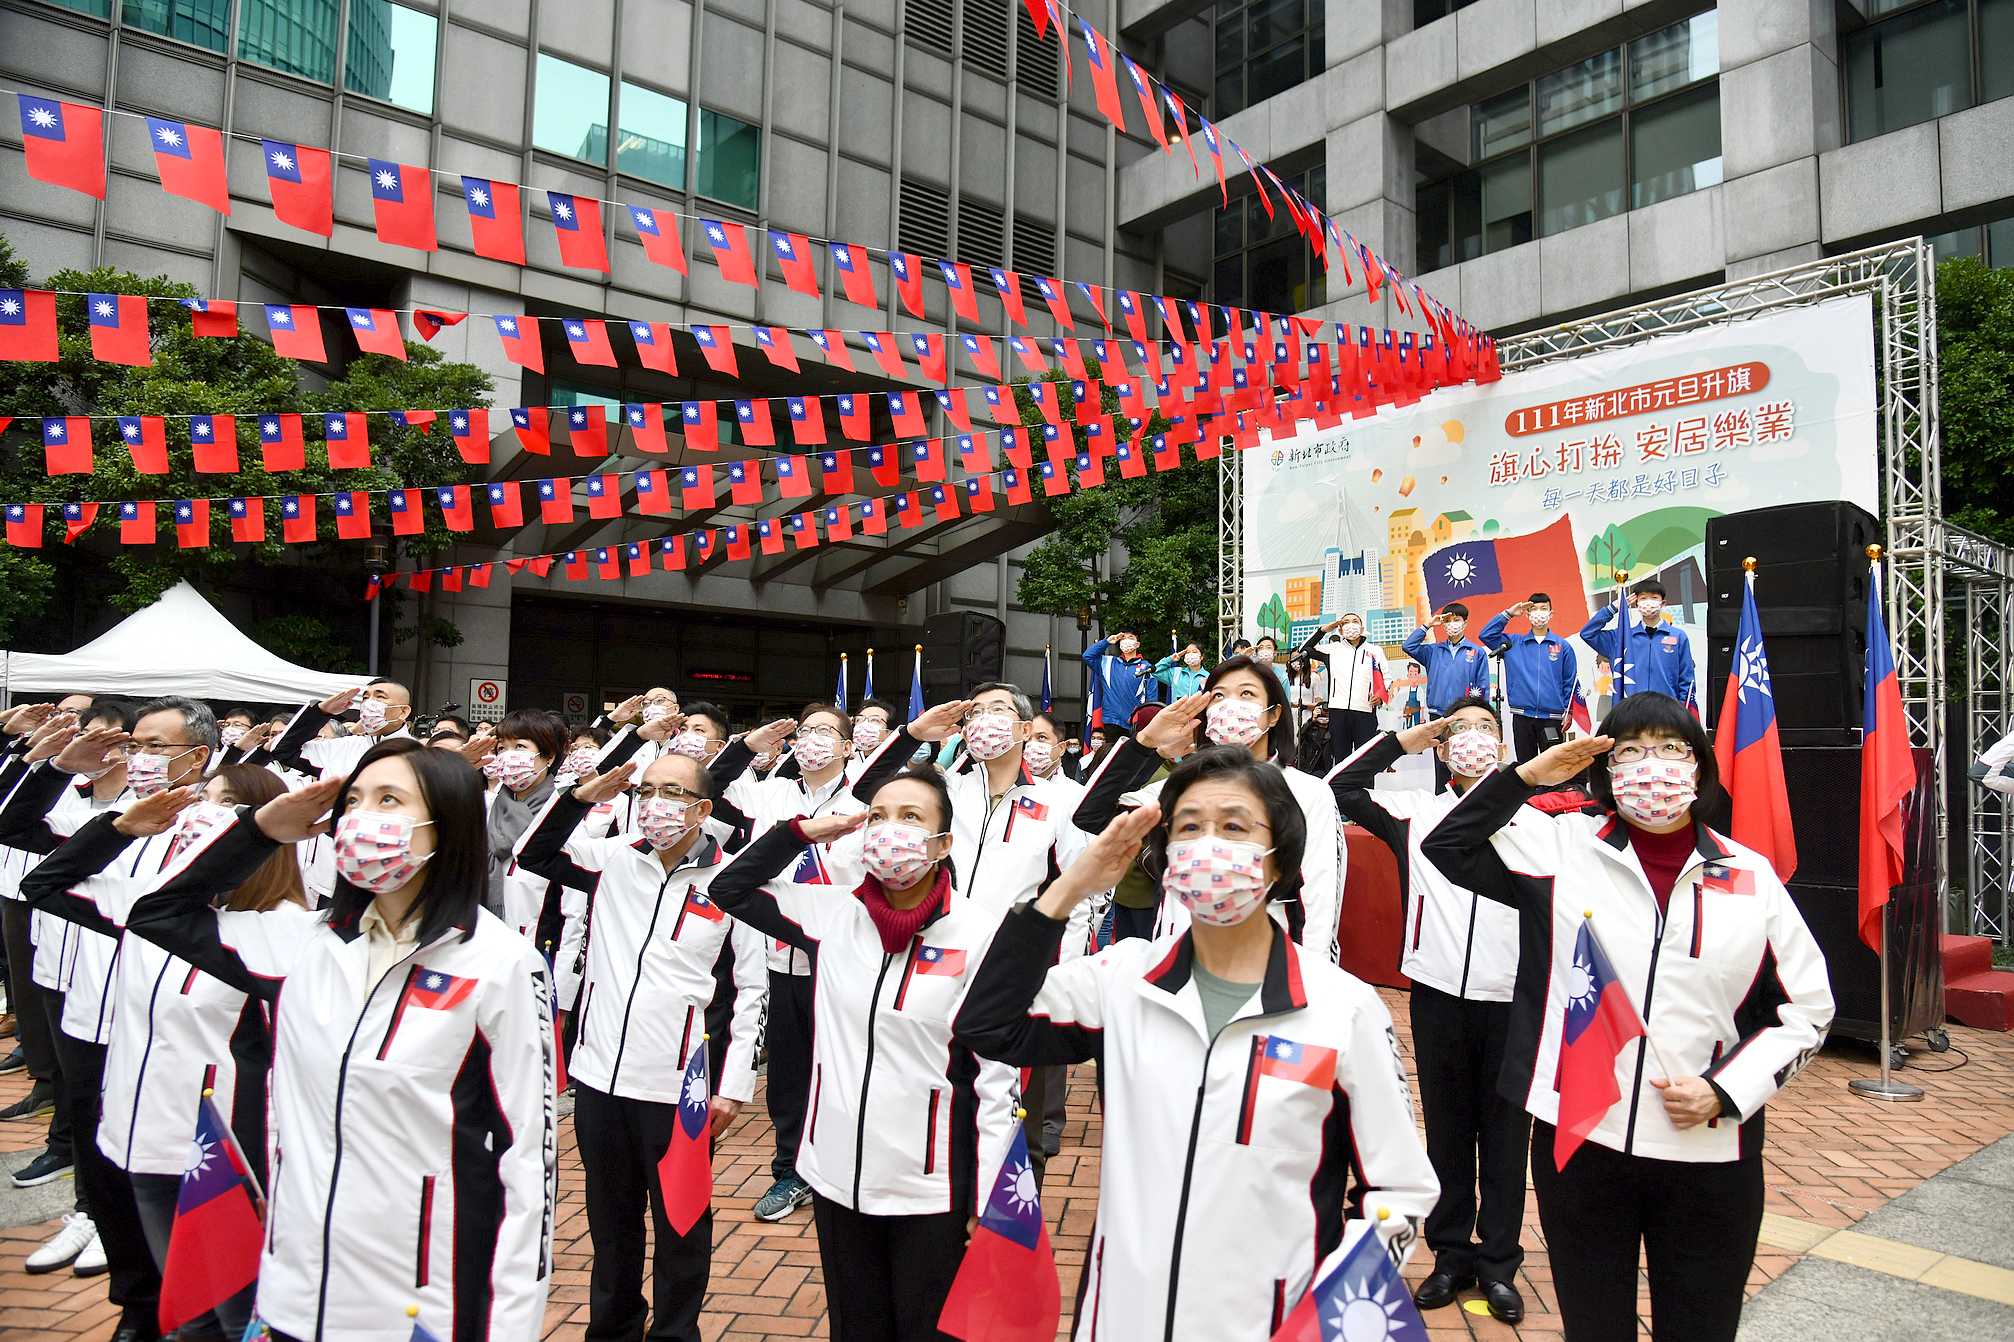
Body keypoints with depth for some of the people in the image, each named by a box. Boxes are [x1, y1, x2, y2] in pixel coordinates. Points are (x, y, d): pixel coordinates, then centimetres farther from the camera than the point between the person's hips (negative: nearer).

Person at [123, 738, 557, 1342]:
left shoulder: (500, 963, -14)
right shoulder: (310, 944, 2)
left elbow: (529, 1152, -12)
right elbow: (157, 910, 15)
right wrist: (260, 829, 1)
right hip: (296, 1292, 5)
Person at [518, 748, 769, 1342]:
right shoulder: (612, 859, 2)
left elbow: (752, 988, -3)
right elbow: (532, 855, 9)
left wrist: (734, 1085, -4)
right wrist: (579, 796, -7)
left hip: (678, 1087, -4)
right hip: (599, 1076, 4)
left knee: (681, 1224, 11)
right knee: (610, 1219, 21)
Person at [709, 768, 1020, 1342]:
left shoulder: (980, 930, -13)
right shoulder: (833, 914, -2)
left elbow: (998, 1074, -10)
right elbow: (729, 889, 8)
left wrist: (988, 1199, -8)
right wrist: (803, 831, -4)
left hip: (931, 1186, -4)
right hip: (838, 1174, 4)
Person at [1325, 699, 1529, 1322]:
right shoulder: (1416, 810, 5)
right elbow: (1337, 789, -1)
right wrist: (1404, 739, 2)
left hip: (1511, 996, 0)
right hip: (1438, 993, 1)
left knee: (1505, 1131, 9)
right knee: (1446, 1128, 12)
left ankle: (1499, 1262, 24)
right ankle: (1452, 1253, 26)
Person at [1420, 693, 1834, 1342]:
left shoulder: (1751, 877, 1)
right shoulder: (1564, 845, -1)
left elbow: (1805, 1008, 7)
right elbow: (1448, 845, 2)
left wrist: (1725, 1091, -5)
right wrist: (1527, 775, -6)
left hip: (1711, 1151, 1)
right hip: (1578, 1139, -1)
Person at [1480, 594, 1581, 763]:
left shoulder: (1563, 646, 5)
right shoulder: (1514, 643, 8)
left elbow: (1571, 682, 5)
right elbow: (1486, 634, 1)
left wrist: (1569, 712, -2)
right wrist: (1508, 613, -1)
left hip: (1552, 718, -1)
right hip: (1522, 717, 2)